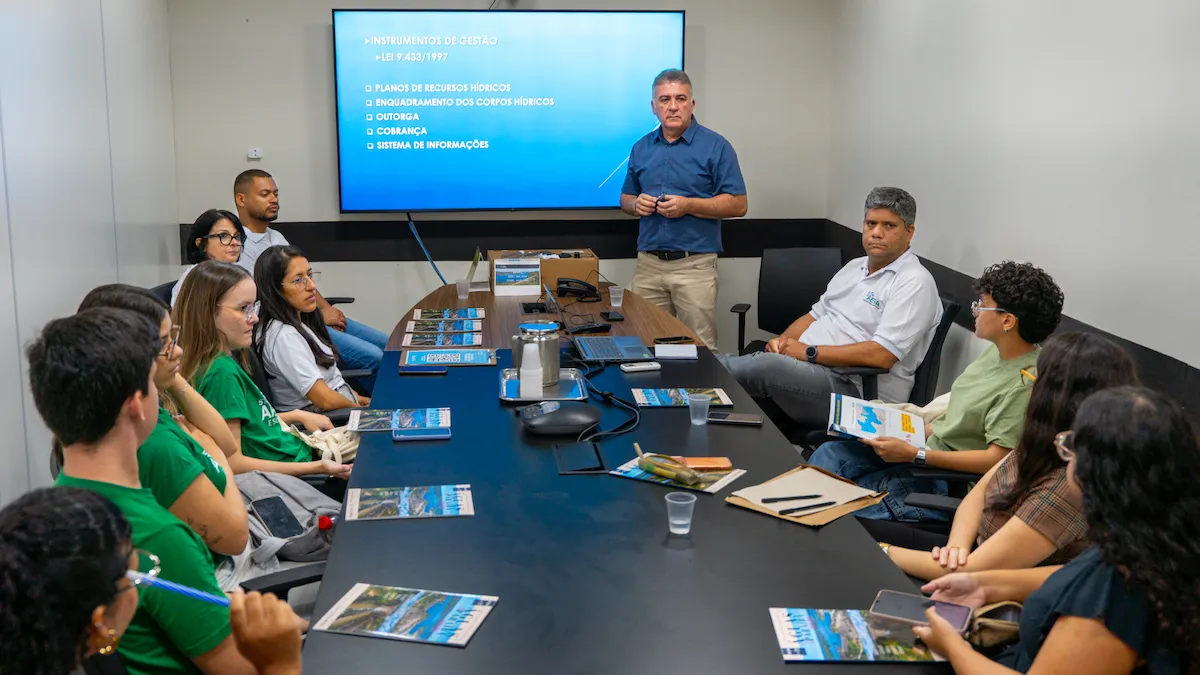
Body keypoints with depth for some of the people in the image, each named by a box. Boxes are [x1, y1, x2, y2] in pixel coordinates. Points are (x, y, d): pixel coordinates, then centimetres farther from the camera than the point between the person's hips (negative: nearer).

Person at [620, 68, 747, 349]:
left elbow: (738, 205, -5)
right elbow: (625, 199, 22)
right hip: (648, 263, 4)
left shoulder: (716, 146, -2)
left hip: (694, 264, -4)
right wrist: (636, 204, -3)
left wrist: (688, 205, -16)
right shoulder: (641, 148, 13)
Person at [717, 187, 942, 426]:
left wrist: (809, 352, -16)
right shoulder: (855, 266, 19)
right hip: (803, 365, 8)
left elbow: (881, 355, -20)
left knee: (766, 367, -32)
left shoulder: (914, 282, -9)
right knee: (719, 363, -13)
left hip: (856, 389, -8)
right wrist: (783, 341, 2)